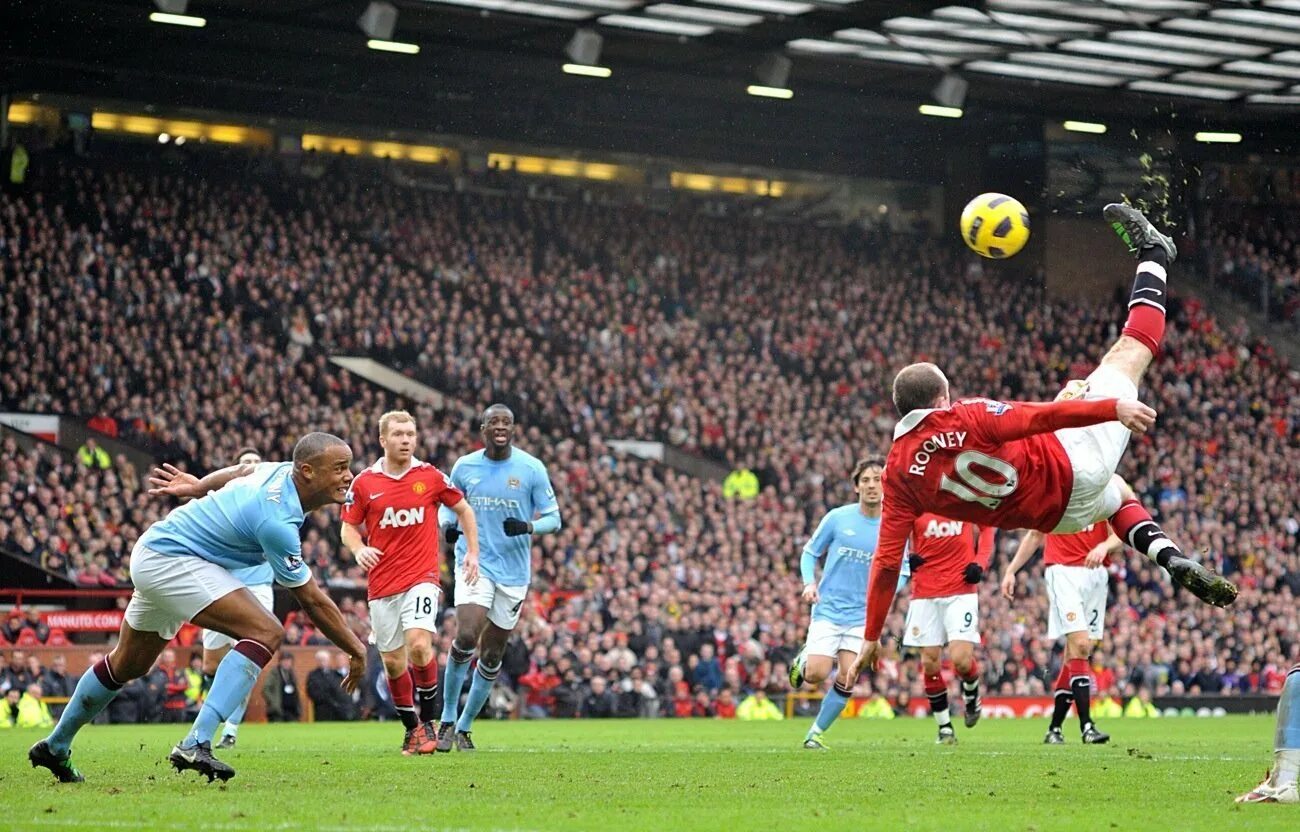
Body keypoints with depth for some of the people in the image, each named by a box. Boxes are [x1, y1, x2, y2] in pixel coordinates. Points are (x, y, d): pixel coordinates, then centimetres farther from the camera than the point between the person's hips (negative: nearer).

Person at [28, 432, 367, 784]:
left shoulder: (284, 471, -5)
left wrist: (196, 487, 33)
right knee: (266, 634, -23)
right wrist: (357, 650, -14)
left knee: (127, 665, 25)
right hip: (170, 560, -10)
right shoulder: (278, 522, -30)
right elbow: (312, 600, -23)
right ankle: (196, 744, -28)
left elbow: (235, 474, 17)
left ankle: (55, 746, 41)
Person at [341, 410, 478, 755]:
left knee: (419, 644, -22)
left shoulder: (431, 477, 0)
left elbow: (463, 509, 14)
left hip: (421, 577, -2)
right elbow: (349, 527, 8)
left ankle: (428, 721, -7)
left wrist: (473, 553, 9)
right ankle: (411, 728, 25)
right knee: (393, 662, 6)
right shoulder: (364, 483, 1)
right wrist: (359, 549, -13)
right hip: (381, 583, 2)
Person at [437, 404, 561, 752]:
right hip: (474, 564, -1)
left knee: (492, 655, 7)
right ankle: (447, 720, -6)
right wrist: (448, 524, -7)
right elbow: (448, 504, 16)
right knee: (466, 637, -21)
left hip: (514, 573, 1)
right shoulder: (464, 466, 1)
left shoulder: (532, 469, -3)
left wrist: (528, 527, -21)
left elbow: (553, 519, 1)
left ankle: (464, 726, 23)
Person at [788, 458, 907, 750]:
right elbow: (810, 553, 6)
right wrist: (809, 583, -12)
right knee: (816, 674, -13)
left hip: (862, 614, 1)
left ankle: (816, 733, 12)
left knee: (847, 680, -6)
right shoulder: (837, 518, -5)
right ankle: (803, 660, 24)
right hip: (828, 609, -1)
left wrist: (888, 588, -15)